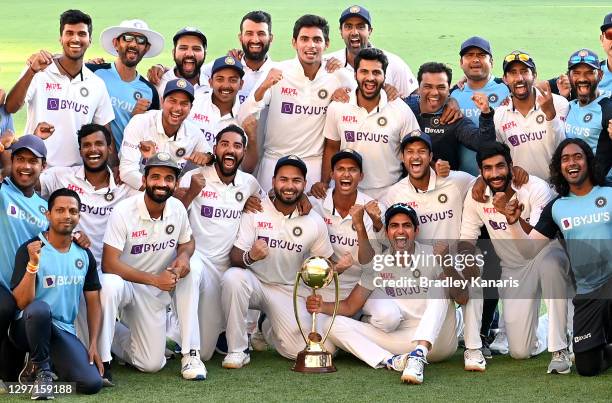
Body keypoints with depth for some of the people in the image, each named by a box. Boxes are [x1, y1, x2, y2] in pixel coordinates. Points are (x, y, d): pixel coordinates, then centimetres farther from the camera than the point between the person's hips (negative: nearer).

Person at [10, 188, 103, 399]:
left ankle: (52, 361, 13)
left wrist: (93, 345, -1)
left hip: (64, 331, 4)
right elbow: (22, 303, -18)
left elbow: (93, 302, 10)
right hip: (29, 327, -4)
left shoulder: (84, 255, 5)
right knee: (40, 308, -40)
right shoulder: (30, 249, -11)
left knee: (92, 383, -19)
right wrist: (33, 264, -31)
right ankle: (41, 371, -13)